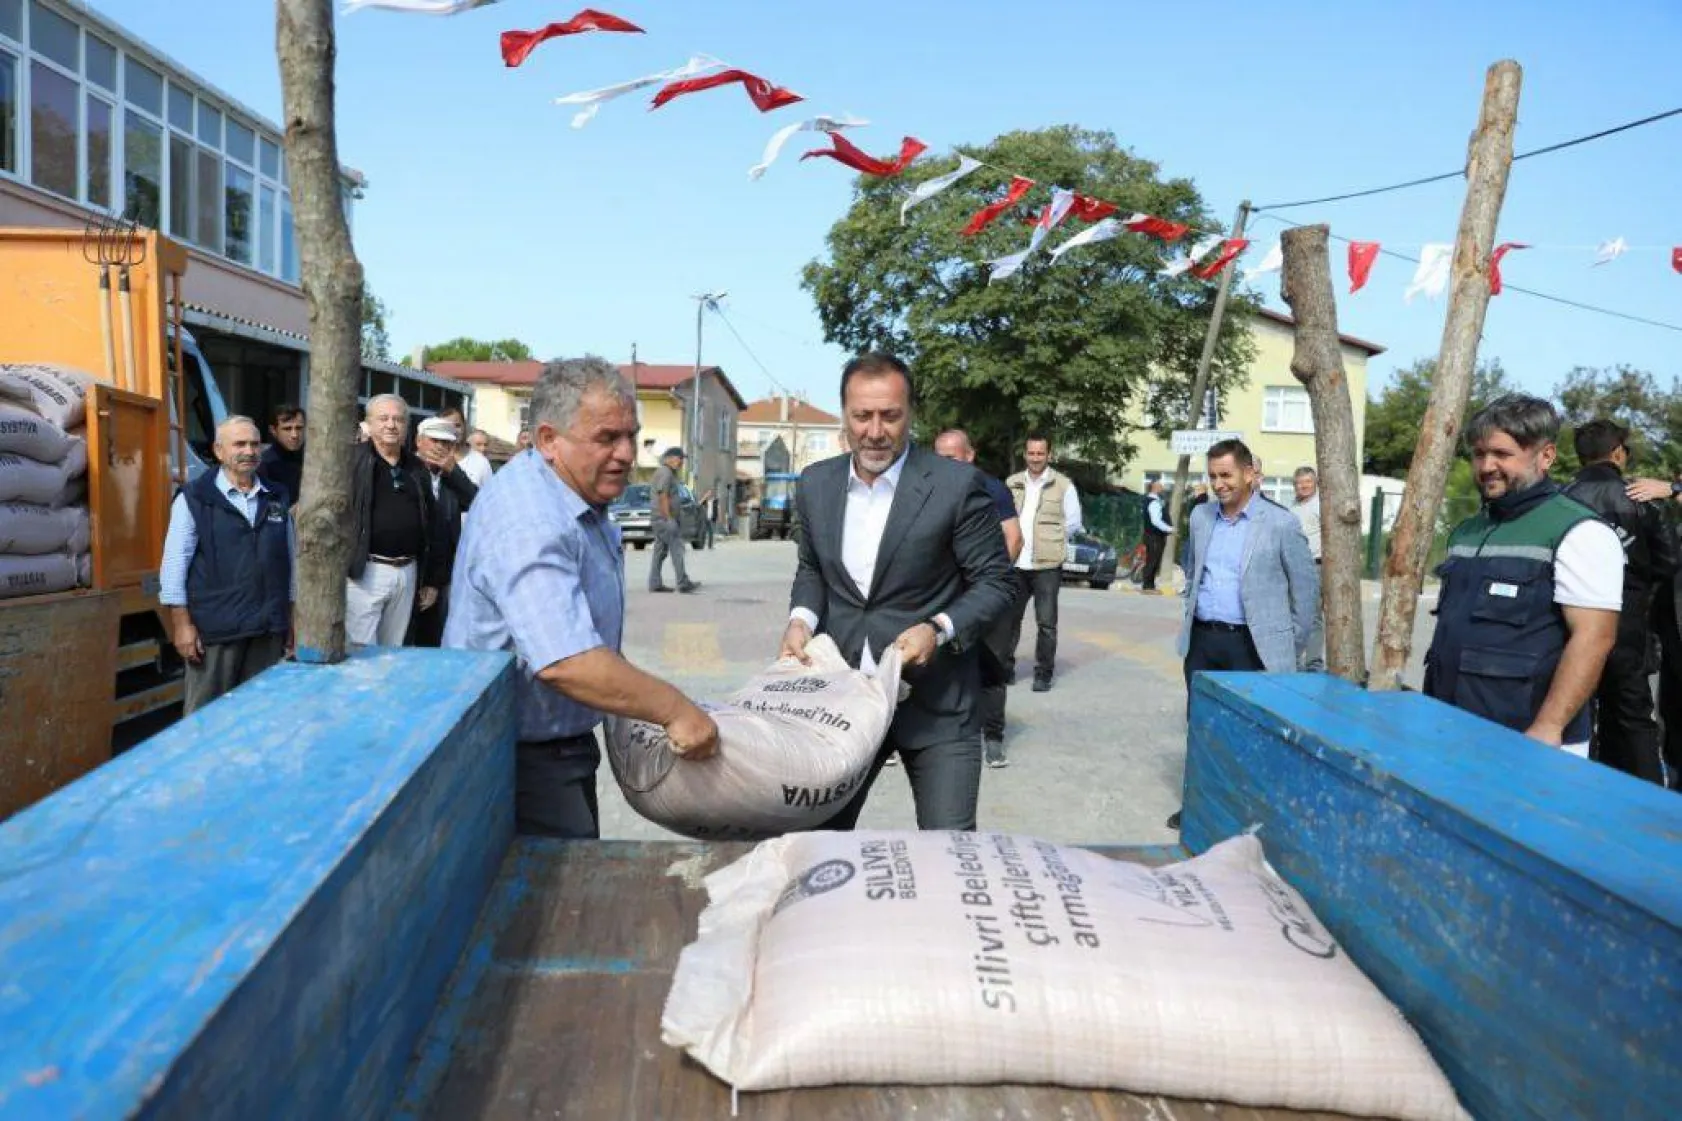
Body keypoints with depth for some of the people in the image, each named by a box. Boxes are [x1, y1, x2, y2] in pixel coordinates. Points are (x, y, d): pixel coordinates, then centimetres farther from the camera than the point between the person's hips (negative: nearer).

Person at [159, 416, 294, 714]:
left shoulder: (278, 498, 11)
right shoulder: (194, 498, -2)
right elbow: (174, 564, -5)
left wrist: (293, 619, 12)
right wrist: (182, 624, -10)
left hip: (269, 627, 4)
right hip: (215, 627, -4)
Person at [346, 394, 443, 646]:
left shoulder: (417, 470, 13)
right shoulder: (353, 464, -4)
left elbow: (429, 527, 16)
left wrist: (432, 579, 15)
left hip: (407, 572, 5)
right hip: (364, 572, -5)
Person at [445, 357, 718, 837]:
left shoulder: (580, 497, 6)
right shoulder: (529, 523, -28)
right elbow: (565, 663, -38)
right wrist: (677, 712, -29)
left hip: (565, 742, 10)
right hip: (524, 760, -10)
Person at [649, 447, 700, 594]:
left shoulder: (669, 473, 22)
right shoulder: (665, 473, -11)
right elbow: (663, 497, -19)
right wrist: (669, 518, -22)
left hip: (661, 519, 11)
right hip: (664, 518, -11)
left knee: (660, 551, 10)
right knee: (677, 549, -12)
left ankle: (654, 583, 11)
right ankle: (683, 583, -14)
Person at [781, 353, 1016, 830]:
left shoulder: (957, 485, -11)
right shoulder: (815, 484, 4)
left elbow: (996, 581, -6)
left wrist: (939, 629, -23)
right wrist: (802, 617, -4)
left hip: (935, 703, -4)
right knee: (818, 830, 14)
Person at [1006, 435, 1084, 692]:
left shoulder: (1063, 485, -1)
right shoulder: (1012, 484, 8)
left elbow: (1073, 523, 3)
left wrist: (1049, 541, 1)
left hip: (1047, 564, -3)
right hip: (1016, 564, 3)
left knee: (1046, 623, 3)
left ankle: (1043, 673, 13)